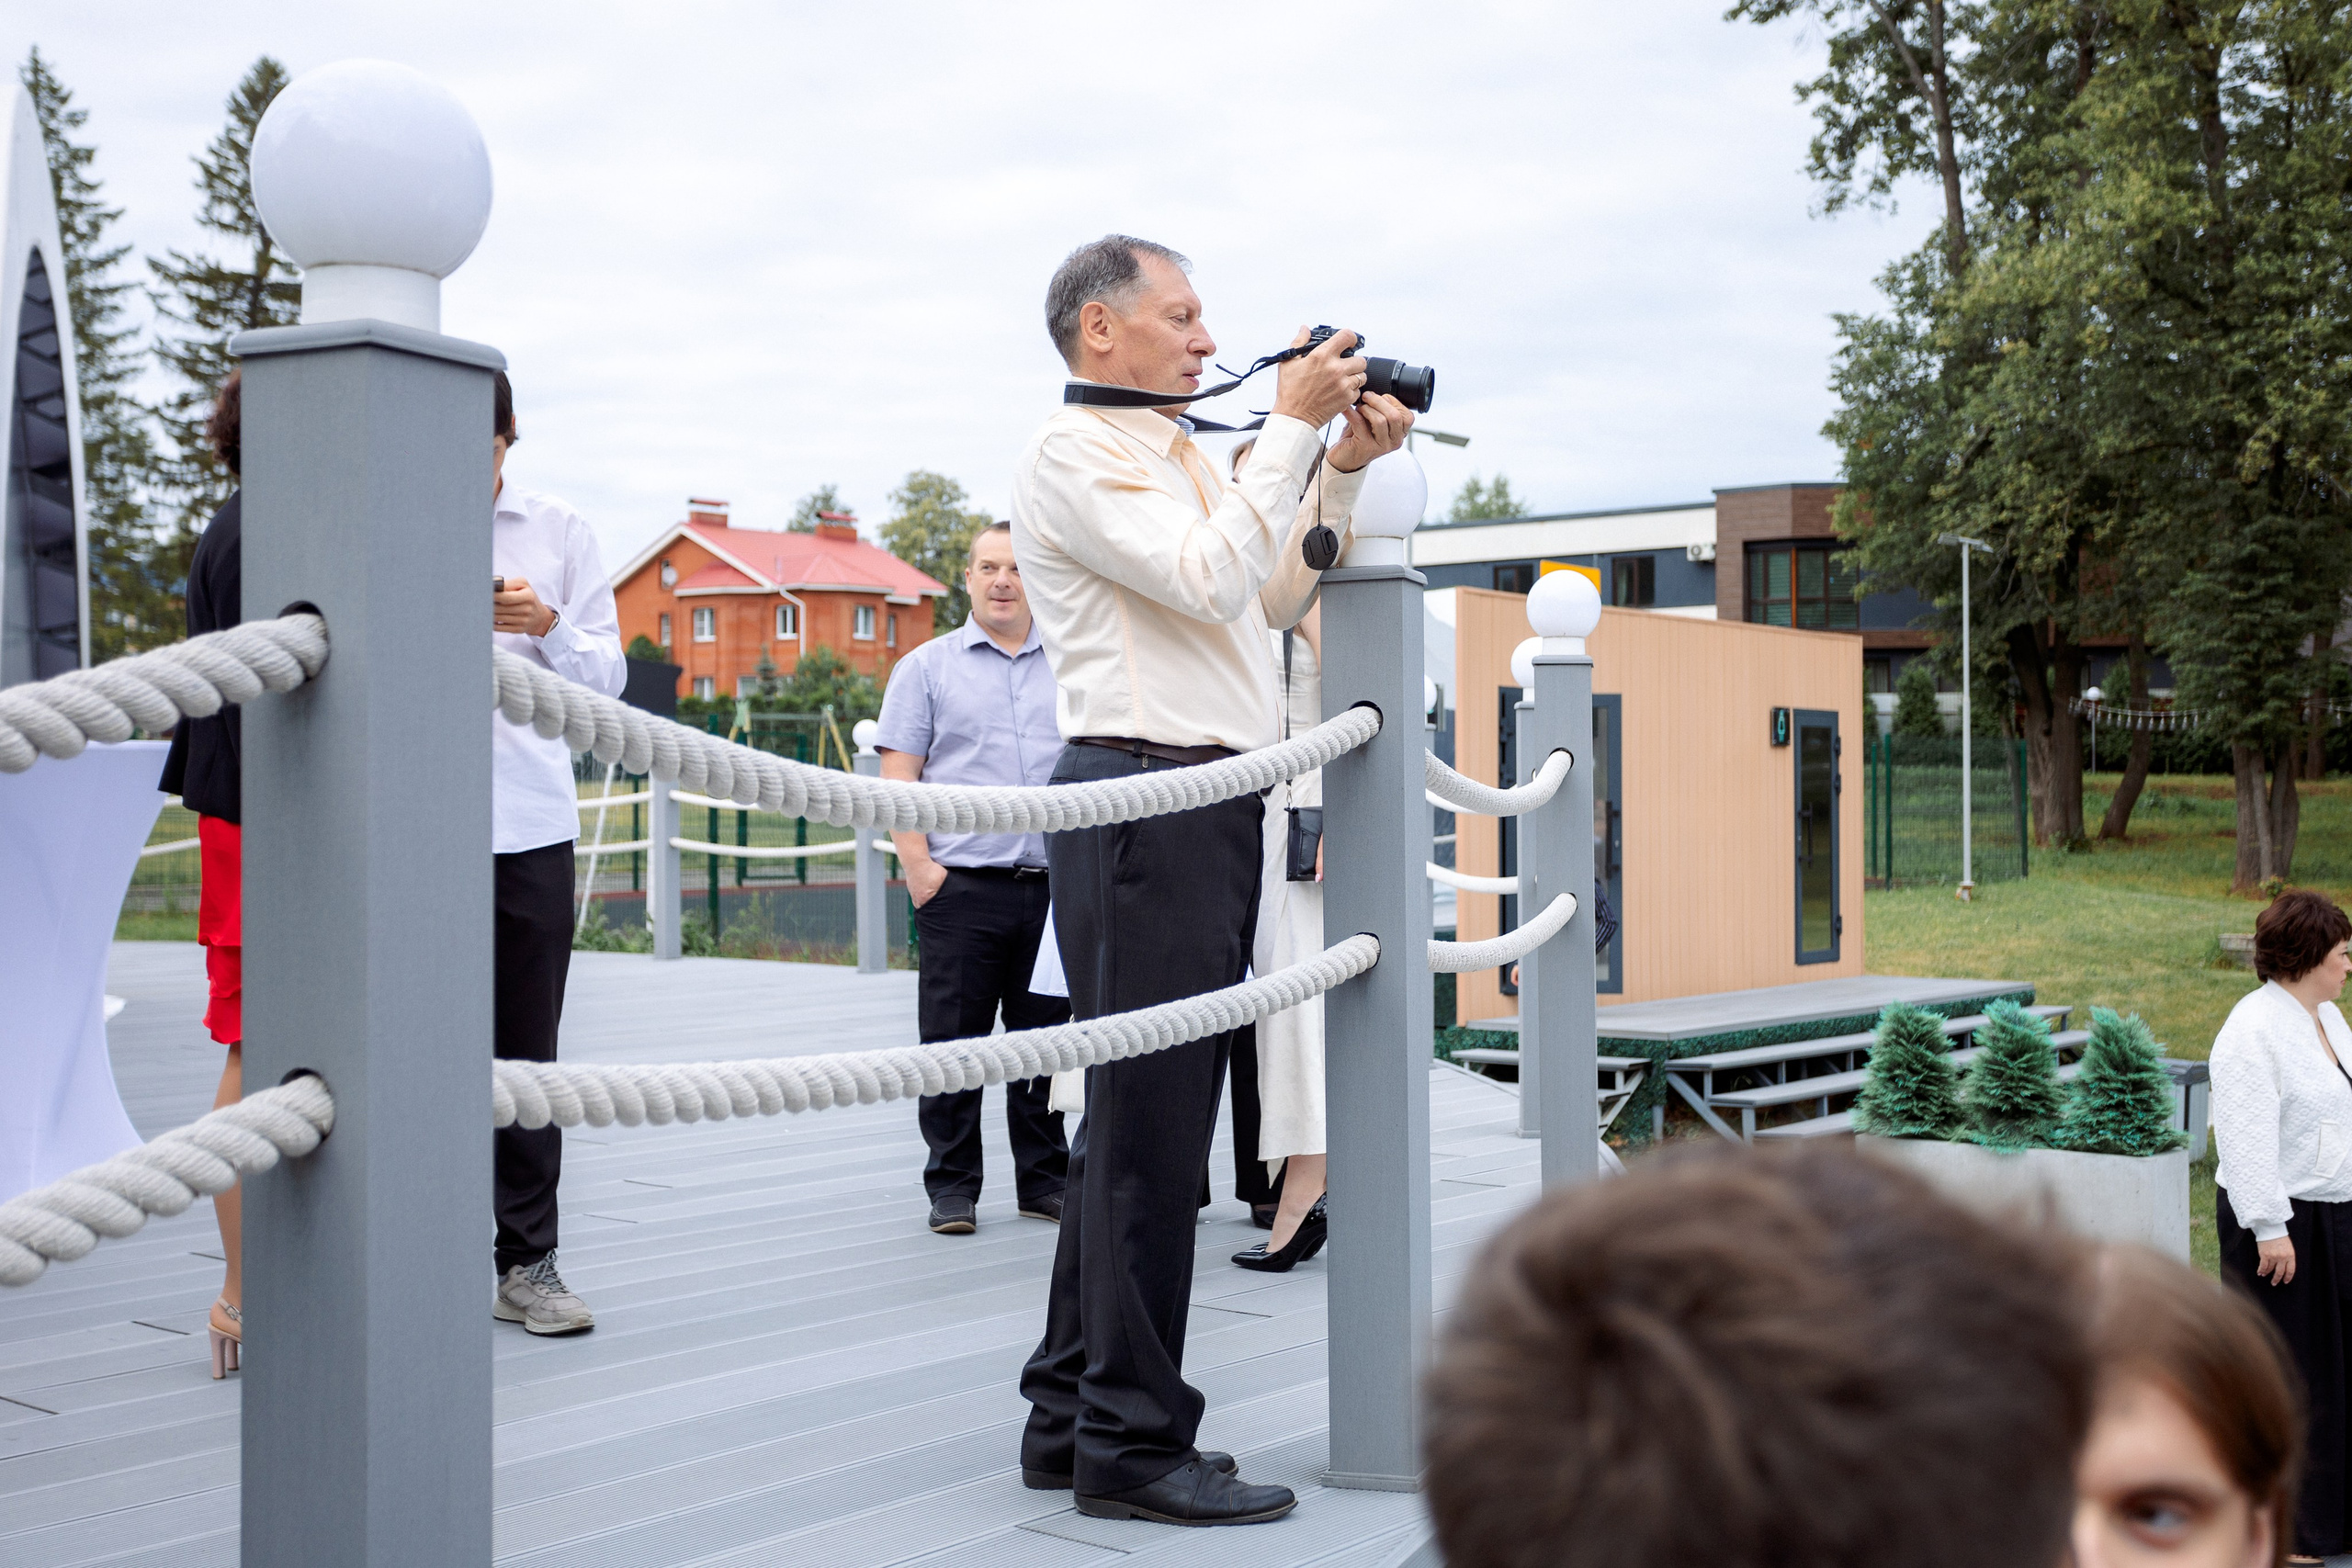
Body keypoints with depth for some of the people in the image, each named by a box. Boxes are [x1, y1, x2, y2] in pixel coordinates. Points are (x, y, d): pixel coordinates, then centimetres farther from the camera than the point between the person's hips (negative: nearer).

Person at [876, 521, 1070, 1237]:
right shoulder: (928, 667, 7)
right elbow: (898, 776, 1)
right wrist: (917, 865, -9)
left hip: (1055, 885, 2)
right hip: (961, 887, -2)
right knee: (954, 1044, 1)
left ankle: (1045, 1181, 18)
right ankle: (952, 1189, 10)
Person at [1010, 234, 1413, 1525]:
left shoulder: (1176, 459, 24)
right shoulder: (1074, 456, -6)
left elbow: (1271, 596, 24)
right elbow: (1211, 579, -17)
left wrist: (1342, 468, 15)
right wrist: (1292, 425, -11)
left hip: (1208, 811, 10)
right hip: (1145, 802, -10)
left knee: (1139, 1123, 12)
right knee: (1147, 1127, -8)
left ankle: (1072, 1417, 20)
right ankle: (1132, 1444, -2)